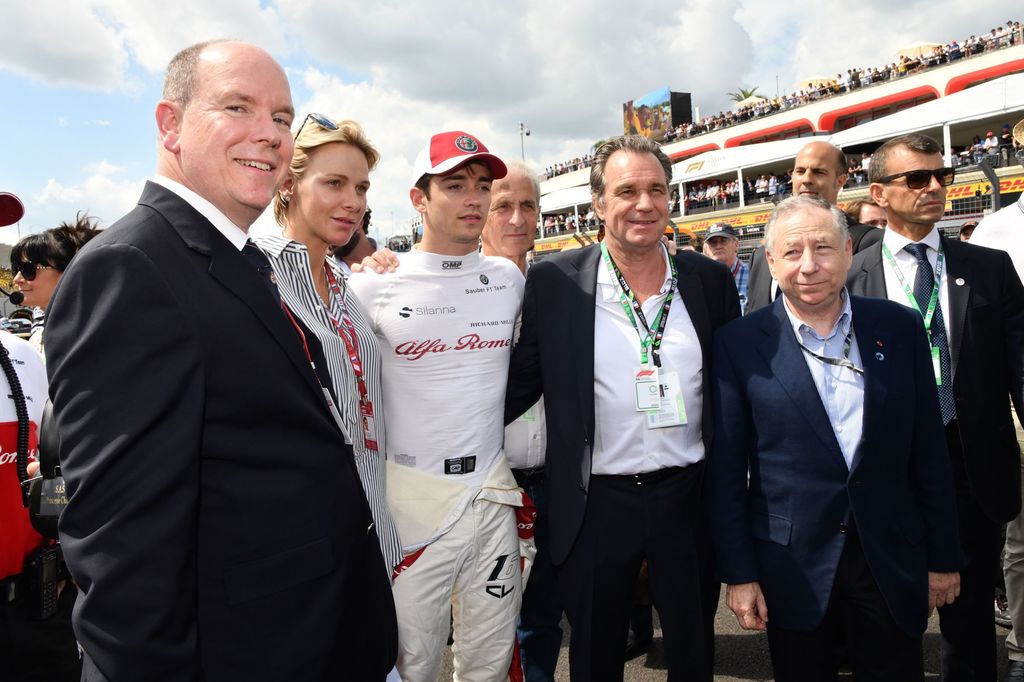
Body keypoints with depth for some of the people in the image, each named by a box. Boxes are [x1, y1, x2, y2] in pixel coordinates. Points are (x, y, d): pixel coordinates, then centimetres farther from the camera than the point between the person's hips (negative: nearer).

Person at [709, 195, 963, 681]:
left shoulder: (900, 328, 0)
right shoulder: (740, 344, -8)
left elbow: (928, 454, 5)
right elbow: (726, 470, -5)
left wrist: (943, 556, 7)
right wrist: (739, 573, -5)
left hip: (892, 562, 2)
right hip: (792, 566, -2)